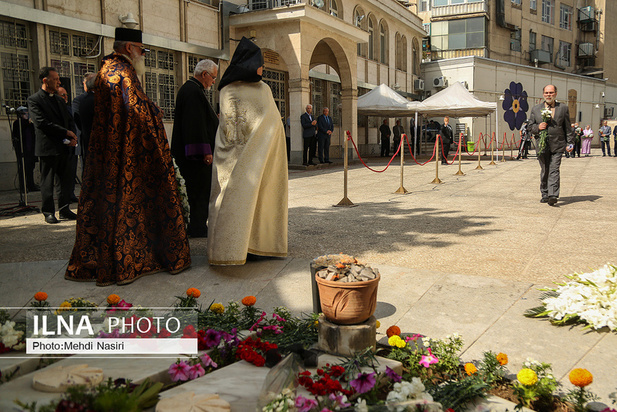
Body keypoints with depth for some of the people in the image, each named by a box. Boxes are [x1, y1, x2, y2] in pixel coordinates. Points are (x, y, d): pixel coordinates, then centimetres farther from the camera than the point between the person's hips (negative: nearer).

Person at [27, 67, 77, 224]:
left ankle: (64, 209, 18)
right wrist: (66, 132, -15)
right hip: (47, 148, -6)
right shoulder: (34, 100, -5)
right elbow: (41, 122, -16)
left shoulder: (59, 100, 18)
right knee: (47, 182, 2)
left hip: (64, 147, 7)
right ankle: (48, 212, 10)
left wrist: (72, 137, -2)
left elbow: (70, 120, 18)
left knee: (66, 180, 8)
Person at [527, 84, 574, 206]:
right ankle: (545, 195, 20)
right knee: (544, 171, 8)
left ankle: (553, 196, -16)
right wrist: (538, 127, -11)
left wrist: (570, 143, 5)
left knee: (554, 171, -9)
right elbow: (530, 126, 11)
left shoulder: (563, 108, 8)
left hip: (557, 146, -1)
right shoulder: (536, 109, 10)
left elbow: (568, 127, 10)